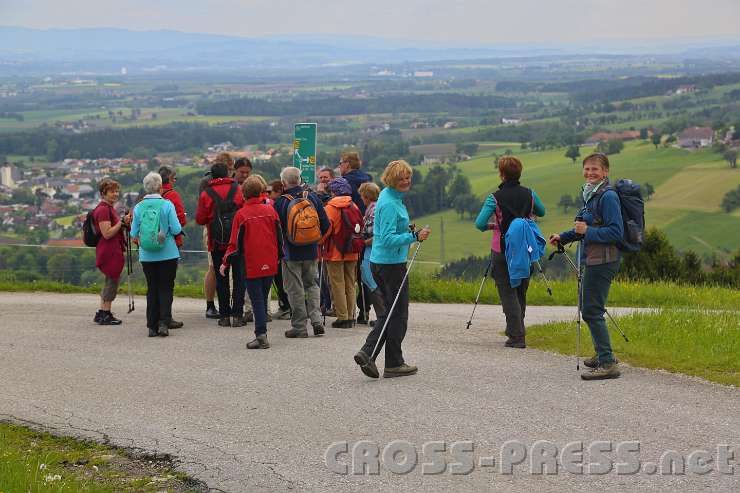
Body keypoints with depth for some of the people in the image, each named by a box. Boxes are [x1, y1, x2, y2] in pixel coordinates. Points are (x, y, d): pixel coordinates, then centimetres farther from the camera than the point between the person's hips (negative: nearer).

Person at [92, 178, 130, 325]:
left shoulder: (109, 208, 15)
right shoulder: (103, 209, -17)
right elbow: (107, 233, -22)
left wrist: (125, 221, 7)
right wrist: (122, 222, -20)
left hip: (114, 251, 11)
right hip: (109, 251, -11)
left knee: (110, 281, 16)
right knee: (112, 281, -2)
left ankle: (102, 313, 23)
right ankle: (105, 315, 6)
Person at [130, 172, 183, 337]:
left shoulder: (138, 207, -2)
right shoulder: (167, 205, -10)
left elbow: (134, 234, 1)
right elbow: (176, 229, -11)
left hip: (146, 256, 3)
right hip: (168, 254, -3)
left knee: (152, 289, 11)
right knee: (166, 289, 5)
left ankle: (152, 326, 10)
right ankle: (164, 323, -8)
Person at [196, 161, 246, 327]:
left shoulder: (206, 194, -3)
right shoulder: (237, 190, -2)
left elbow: (200, 219, -1)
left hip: (217, 243, 0)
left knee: (221, 279, 7)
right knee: (238, 277, 6)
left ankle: (224, 316, 6)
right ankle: (237, 315, 0)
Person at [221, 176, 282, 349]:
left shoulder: (241, 214, -8)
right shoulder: (270, 210, 1)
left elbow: (236, 243, -7)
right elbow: (279, 236, 7)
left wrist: (225, 263, 4)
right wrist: (280, 256, 22)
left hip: (252, 265, -4)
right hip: (270, 264, 4)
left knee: (257, 300, 0)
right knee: (263, 298, 15)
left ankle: (261, 335, -8)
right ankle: (262, 333, 19)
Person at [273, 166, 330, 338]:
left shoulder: (280, 202, -11)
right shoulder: (312, 197, 0)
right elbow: (325, 224, 4)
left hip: (291, 252, -3)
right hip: (311, 251, 3)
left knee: (295, 289, 3)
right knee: (312, 284, 16)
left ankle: (299, 326, 5)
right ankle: (316, 319, 3)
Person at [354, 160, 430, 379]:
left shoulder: (390, 196, 11)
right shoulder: (390, 204, -19)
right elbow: (388, 239, -24)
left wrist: (407, 229, 12)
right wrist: (414, 236, -27)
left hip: (379, 262, 10)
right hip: (392, 263, -10)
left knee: (390, 311, 15)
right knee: (398, 314, 2)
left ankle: (367, 352, 5)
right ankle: (394, 364, 10)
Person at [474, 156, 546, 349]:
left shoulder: (495, 198, -13)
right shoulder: (529, 194, -1)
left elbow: (479, 224, -18)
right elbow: (541, 212, 18)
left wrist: (491, 225, 2)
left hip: (502, 251, -4)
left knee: (508, 293, 0)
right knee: (521, 292, 17)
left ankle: (517, 336, -8)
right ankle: (516, 331, 26)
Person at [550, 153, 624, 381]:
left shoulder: (608, 196, -15)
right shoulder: (591, 195, 14)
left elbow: (616, 232, -21)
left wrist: (587, 231, -21)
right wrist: (563, 237, 14)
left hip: (603, 261, -10)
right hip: (593, 260, 10)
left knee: (592, 311, -11)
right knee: (587, 307, 21)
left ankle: (608, 364, -10)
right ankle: (602, 354, 34)